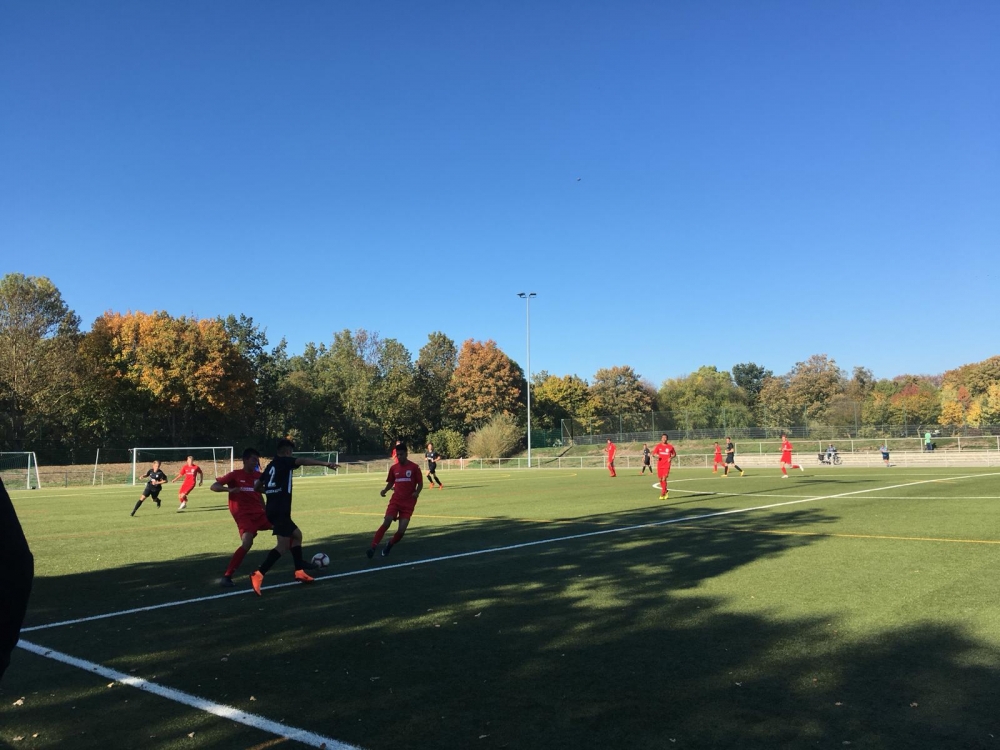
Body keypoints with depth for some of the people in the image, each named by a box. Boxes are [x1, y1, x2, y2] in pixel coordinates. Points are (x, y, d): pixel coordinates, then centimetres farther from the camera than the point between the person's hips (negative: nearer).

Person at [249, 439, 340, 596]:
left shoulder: (271, 465, 19)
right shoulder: (284, 461, -4)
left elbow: (257, 486, 22)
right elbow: (302, 461, -23)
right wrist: (325, 463, -33)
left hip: (272, 509, 10)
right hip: (280, 510, -10)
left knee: (296, 535, 22)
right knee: (283, 545, -14)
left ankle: (299, 572, 21)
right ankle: (258, 574, -25)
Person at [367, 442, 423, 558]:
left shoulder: (414, 467, -5)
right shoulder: (393, 468, 5)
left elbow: (420, 483, 0)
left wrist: (417, 492, -19)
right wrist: (385, 490, -4)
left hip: (408, 502, -2)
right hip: (396, 500, 2)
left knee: (402, 530, -8)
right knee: (386, 523, -17)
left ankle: (390, 545, 21)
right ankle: (373, 547, -16)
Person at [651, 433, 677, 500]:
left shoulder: (670, 447, 1)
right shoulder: (658, 446, 4)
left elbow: (674, 454, 14)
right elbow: (654, 453, 5)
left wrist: (671, 458, -7)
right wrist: (656, 455, -18)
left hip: (666, 465, -3)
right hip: (659, 465, 3)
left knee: (664, 479, -13)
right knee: (661, 479, 9)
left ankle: (662, 494, -8)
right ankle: (665, 491, 32)